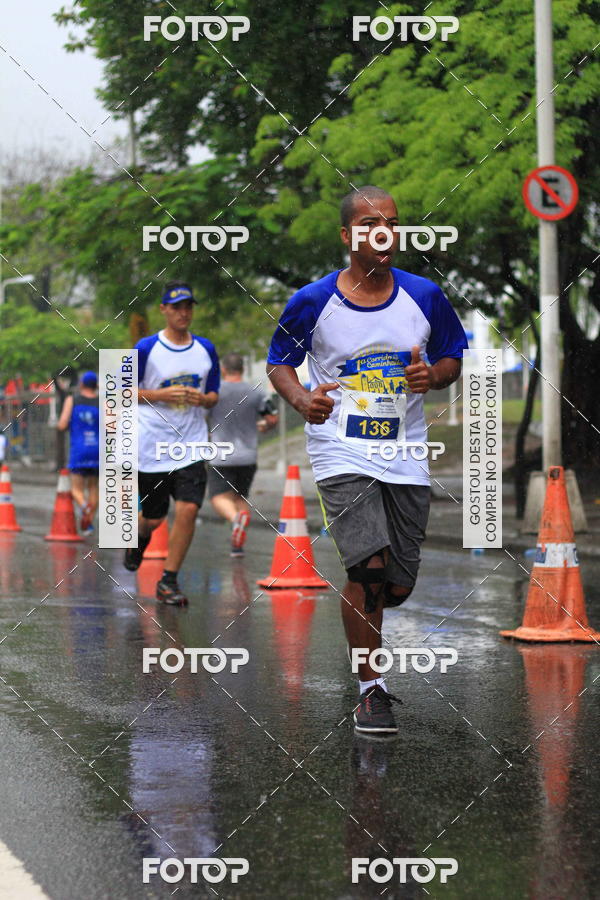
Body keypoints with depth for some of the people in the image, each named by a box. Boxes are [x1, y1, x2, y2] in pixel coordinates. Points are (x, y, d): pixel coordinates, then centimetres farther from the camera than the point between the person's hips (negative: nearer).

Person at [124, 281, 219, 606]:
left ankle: (168, 581, -1)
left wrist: (201, 399, -8)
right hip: (151, 445, -2)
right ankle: (140, 536, 47)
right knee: (152, 518, 8)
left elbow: (214, 395, 15)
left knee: (188, 509, -15)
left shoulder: (206, 349, 7)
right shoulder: (146, 348, -4)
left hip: (190, 445, 2)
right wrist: (163, 395, -14)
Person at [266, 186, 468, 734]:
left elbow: (453, 358, 14)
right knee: (370, 567, -20)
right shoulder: (312, 302, -5)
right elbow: (279, 363, 7)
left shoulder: (425, 297, 1)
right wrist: (303, 399, -13)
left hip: (406, 457, 3)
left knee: (397, 586, 7)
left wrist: (432, 376, -10)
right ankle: (370, 688, -5)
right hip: (342, 454, -3)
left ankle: (361, 624, 43)